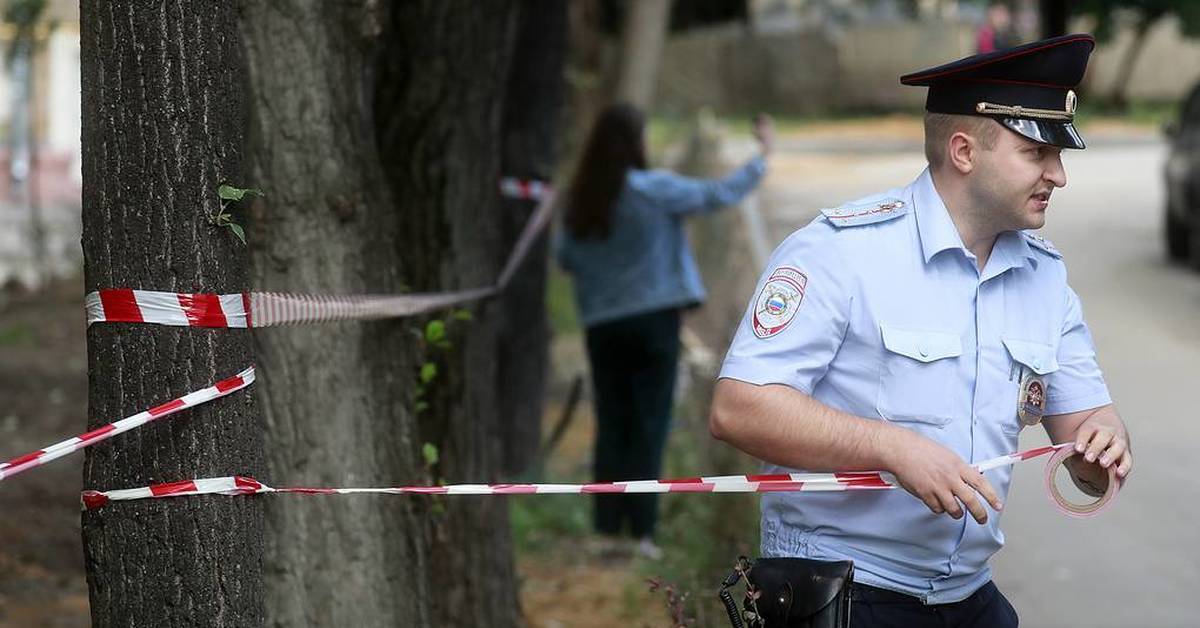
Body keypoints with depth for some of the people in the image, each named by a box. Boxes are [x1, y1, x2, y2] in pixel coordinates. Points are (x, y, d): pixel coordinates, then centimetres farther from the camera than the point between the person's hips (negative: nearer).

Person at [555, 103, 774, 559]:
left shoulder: (580, 200, 1)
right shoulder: (654, 190, -10)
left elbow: (565, 257, 9)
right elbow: (719, 195, -5)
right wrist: (762, 155, 8)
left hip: (602, 326, 4)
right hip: (654, 318, -4)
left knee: (611, 426, 10)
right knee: (649, 424, -2)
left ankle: (608, 527, 7)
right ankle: (642, 530, -7)